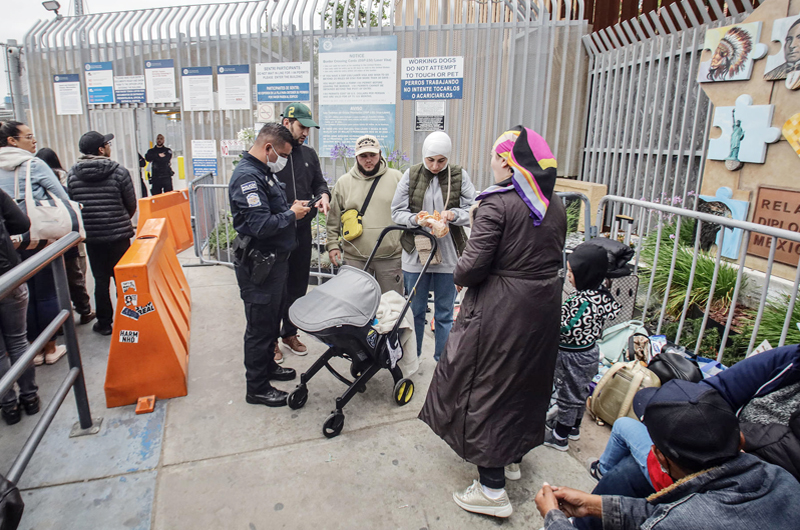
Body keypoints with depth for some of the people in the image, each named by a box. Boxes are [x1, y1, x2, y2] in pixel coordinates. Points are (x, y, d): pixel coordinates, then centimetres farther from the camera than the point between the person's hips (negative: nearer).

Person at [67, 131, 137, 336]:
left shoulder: (72, 175, -1)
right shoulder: (119, 172, -9)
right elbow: (131, 205, -2)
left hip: (91, 236, 3)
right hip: (118, 234, -2)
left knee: (101, 280, 11)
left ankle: (104, 323, 19)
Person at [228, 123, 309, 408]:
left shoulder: (264, 172, 11)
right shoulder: (247, 176, -22)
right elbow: (261, 225, -29)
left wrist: (292, 206, 6)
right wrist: (291, 215, -15)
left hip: (275, 260, 10)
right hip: (258, 265, -10)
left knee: (273, 319, 23)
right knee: (260, 325, 3)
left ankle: (267, 365, 42)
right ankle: (257, 388, 18)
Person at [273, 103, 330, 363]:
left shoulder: (309, 154, 10)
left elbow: (319, 183, 18)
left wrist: (323, 194, -6)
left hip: (302, 231, 6)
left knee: (298, 285, 15)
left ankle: (290, 332, 32)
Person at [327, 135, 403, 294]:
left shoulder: (396, 178, 5)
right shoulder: (343, 182, 8)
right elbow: (333, 220, 12)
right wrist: (333, 245, 5)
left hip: (390, 257, -1)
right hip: (354, 258, 1)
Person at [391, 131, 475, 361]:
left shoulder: (459, 176, -2)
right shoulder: (411, 175, -1)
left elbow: (473, 212, -2)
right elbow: (397, 211, 0)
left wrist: (453, 214, -22)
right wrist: (416, 219, -19)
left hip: (448, 254, 0)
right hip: (416, 252, 1)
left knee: (445, 313, 10)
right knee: (415, 310, 14)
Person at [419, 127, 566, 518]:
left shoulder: (497, 203, -17)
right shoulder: (555, 207, 6)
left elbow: (473, 265, -21)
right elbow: (552, 260, 8)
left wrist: (460, 276, -1)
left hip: (499, 309, -8)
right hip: (543, 308, 8)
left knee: (486, 386, 5)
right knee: (526, 379, 22)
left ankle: (492, 488, 14)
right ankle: (511, 456, 43)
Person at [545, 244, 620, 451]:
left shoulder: (583, 301, -32)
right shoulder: (601, 293, -4)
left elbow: (566, 329, -32)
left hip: (573, 357, -9)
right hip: (589, 351, 9)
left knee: (568, 396, 8)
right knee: (580, 392, 24)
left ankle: (560, 437, 26)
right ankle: (574, 428, 44)